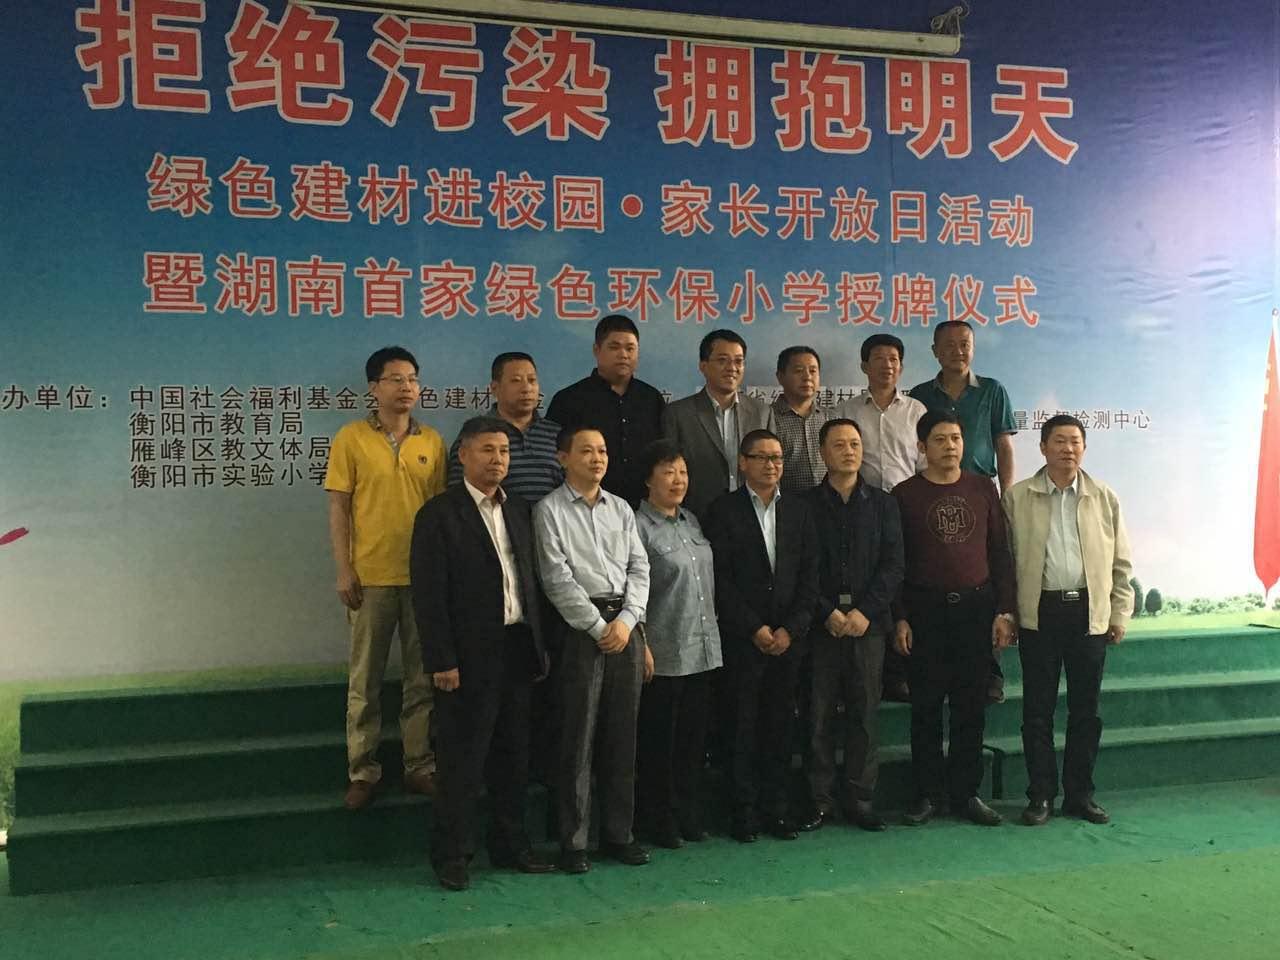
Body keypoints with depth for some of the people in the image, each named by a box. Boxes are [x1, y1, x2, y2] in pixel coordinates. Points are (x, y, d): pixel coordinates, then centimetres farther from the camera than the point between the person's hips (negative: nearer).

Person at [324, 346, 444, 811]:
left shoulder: (432, 441, 6)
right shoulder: (351, 438, -1)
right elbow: (338, 508, -2)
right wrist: (344, 570, -8)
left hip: (424, 575, 2)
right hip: (370, 576, -2)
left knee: (423, 677, 9)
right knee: (365, 679, 6)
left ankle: (421, 767, 19)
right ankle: (362, 772, 16)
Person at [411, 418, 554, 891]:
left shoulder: (519, 511, 13)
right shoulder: (439, 514, -7)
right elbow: (429, 594, -11)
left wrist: (538, 646, 9)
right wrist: (442, 660, -15)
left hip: (517, 651, 6)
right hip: (470, 656, -6)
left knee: (513, 755, 14)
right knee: (462, 760, 1)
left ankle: (511, 845, 26)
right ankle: (451, 855, 13)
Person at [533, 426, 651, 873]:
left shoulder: (621, 508, 14)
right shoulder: (550, 510, -1)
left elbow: (639, 568, 9)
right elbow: (557, 579, -8)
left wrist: (626, 620, -6)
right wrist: (598, 626, -11)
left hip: (625, 625, 5)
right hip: (581, 627, -5)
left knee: (622, 735, 9)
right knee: (578, 738, -1)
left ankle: (618, 833, 20)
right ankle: (573, 841, 8)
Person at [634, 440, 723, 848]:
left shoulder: (692, 522, 14)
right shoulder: (638, 527, -9)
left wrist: (712, 631, 17)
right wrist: (641, 645, -13)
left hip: (702, 650, 7)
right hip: (664, 655, -7)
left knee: (694, 739, 13)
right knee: (659, 742, 4)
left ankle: (689, 816, 25)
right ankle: (659, 821, 16)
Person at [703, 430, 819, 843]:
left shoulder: (798, 510, 11)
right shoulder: (723, 510, 0)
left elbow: (809, 575, 7)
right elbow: (721, 577, -5)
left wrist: (791, 629, -4)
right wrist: (755, 629, -9)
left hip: (789, 637, 3)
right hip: (742, 637, -3)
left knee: (781, 724, 6)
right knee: (744, 726, 0)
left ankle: (778, 808, 14)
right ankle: (744, 812, 8)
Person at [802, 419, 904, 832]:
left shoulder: (882, 504, 10)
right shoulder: (806, 505, 5)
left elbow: (893, 566, 3)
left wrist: (866, 611, -8)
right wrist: (827, 613, -10)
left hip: (868, 624, 1)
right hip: (821, 625, -1)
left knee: (865, 713, 3)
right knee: (819, 714, 0)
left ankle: (860, 798, 11)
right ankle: (820, 799, 8)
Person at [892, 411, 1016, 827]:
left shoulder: (982, 489, 7)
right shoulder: (904, 494, 0)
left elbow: (999, 552, 9)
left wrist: (1004, 611, 3)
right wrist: (899, 618, -4)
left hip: (976, 606, 2)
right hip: (925, 609, -2)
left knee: (971, 706, 5)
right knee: (926, 706, 3)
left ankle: (966, 792, 15)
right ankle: (927, 795, 12)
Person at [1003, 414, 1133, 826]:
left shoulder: (1105, 498, 7)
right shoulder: (1017, 497, 2)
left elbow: (1120, 562, 10)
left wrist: (1119, 614, 5)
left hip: (1089, 612, 2)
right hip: (1039, 613, -2)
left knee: (1086, 710, 8)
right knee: (1038, 710, 3)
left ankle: (1080, 794, 19)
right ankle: (1041, 795, 13)